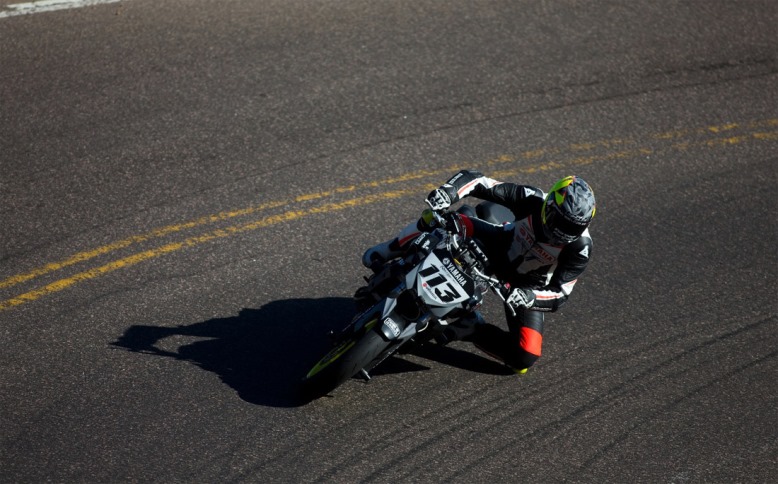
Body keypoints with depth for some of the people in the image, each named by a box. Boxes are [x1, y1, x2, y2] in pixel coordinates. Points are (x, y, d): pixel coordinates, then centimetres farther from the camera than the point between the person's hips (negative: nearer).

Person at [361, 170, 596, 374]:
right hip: (500, 247, 1)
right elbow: (476, 179, -26)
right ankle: (387, 252, -6)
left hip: (529, 285, -1)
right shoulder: (532, 200, -28)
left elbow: (560, 294, -26)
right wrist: (448, 190, -47)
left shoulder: (580, 247, -30)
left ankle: (471, 329, 2)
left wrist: (528, 297, -47)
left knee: (525, 359, -20)